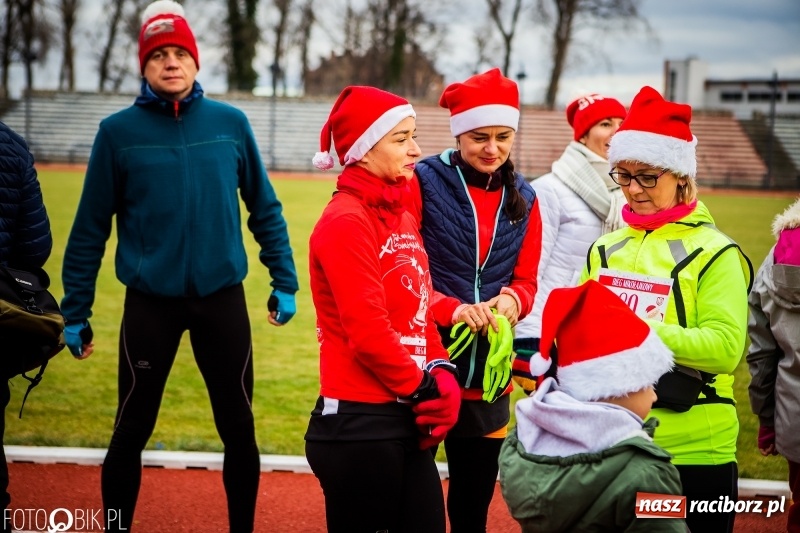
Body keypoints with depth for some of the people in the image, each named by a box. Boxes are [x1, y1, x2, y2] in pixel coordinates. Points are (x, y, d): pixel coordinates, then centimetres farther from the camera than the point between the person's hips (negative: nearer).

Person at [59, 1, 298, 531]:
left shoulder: (231, 123, 2)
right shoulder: (118, 131, -3)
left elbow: (265, 208, 9)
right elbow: (91, 228, 0)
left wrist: (284, 282, 5)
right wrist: (76, 311, 0)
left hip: (223, 298, 1)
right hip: (150, 303, -1)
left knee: (239, 430, 9)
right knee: (132, 431, 7)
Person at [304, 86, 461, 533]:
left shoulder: (403, 216, 13)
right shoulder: (346, 220, -14)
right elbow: (369, 333, -19)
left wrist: (443, 377, -2)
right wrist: (426, 392, -10)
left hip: (407, 424, 8)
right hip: (360, 425, -8)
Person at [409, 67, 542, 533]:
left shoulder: (523, 199, 8)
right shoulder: (424, 183, -7)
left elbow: (526, 281, 9)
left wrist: (511, 300, -14)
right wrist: (453, 309, -24)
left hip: (488, 373, 5)